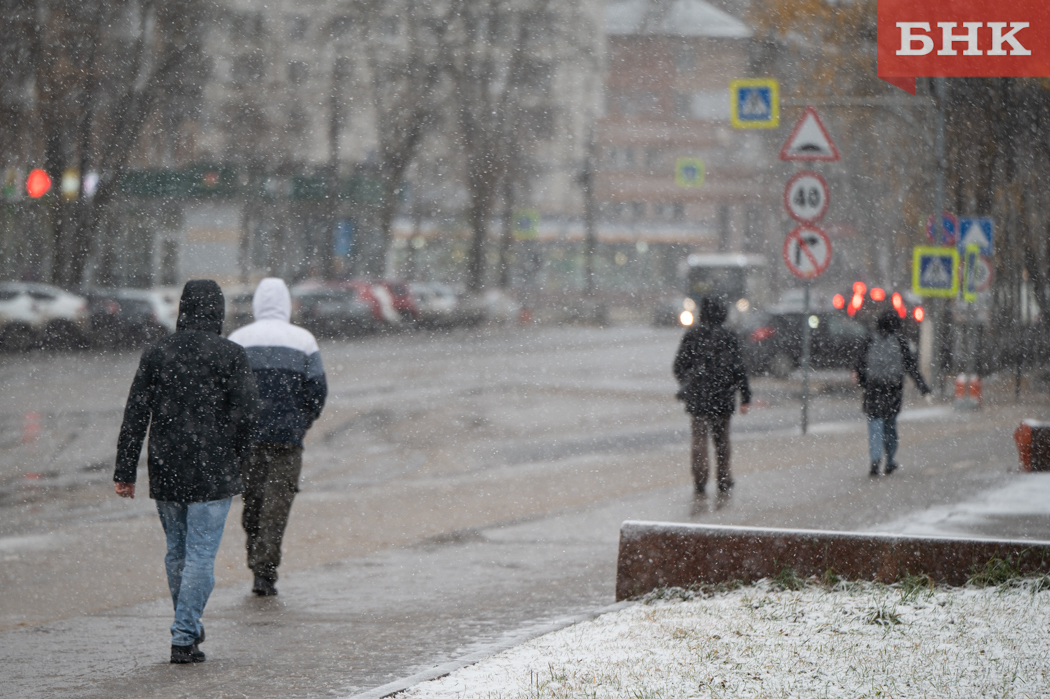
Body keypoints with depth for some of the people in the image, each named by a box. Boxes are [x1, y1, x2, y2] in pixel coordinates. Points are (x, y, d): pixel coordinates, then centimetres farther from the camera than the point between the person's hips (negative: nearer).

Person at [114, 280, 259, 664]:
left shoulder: (156, 354, 3)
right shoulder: (230, 355, -7)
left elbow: (135, 416, 2)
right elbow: (246, 412, -12)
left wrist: (125, 472, 4)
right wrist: (234, 458, 4)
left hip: (165, 472, 4)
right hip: (212, 473, -4)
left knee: (176, 551, 18)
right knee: (201, 554, -2)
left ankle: (189, 627, 29)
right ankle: (184, 637, -8)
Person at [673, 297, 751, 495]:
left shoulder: (692, 335, -1)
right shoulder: (727, 338, -6)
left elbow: (679, 365, 4)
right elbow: (738, 369, -5)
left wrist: (686, 385, 22)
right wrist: (745, 397, 1)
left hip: (697, 397, 0)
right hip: (722, 398, 0)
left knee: (699, 438, 3)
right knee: (722, 439, 11)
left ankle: (700, 480, -5)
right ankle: (724, 481, 15)